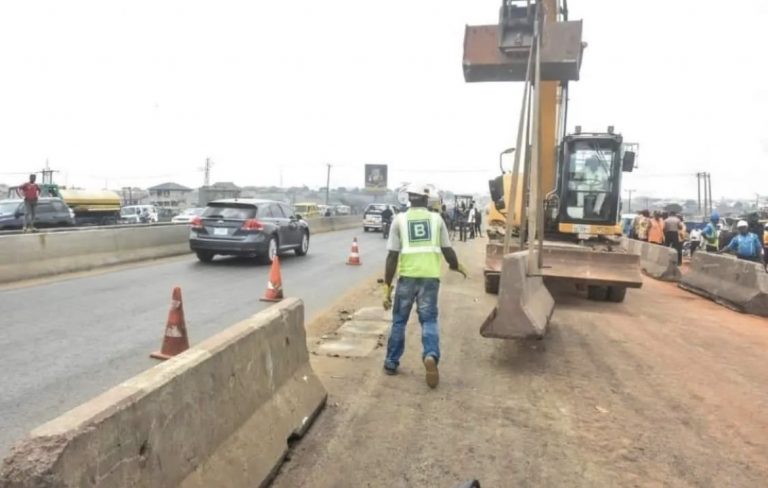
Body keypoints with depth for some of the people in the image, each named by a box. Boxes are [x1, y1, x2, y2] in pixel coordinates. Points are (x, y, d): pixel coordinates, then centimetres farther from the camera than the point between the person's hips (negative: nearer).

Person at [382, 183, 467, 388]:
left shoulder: (400, 220, 4)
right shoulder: (436, 219, 7)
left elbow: (392, 256, -1)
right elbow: (447, 249, 10)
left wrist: (387, 286, 2)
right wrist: (456, 266, 31)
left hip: (407, 276, 0)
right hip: (430, 277, 0)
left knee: (399, 320, 15)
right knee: (429, 320, 10)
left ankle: (391, 363, 23)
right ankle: (431, 356, -14)